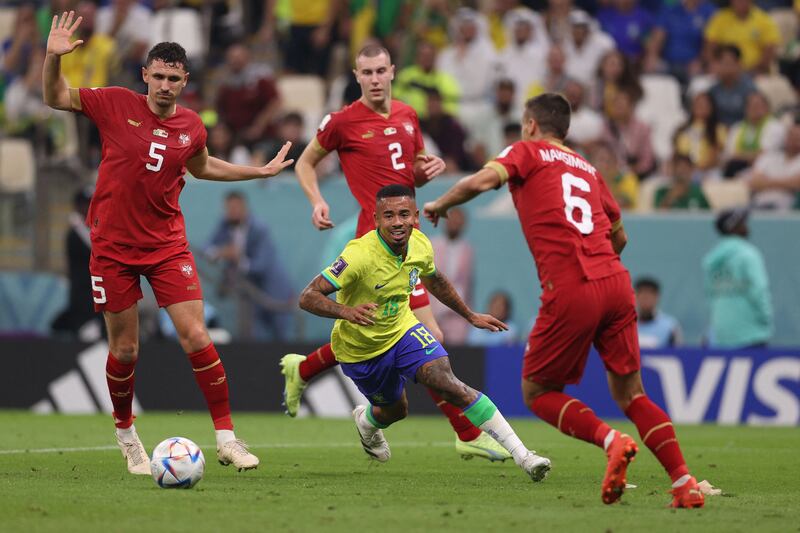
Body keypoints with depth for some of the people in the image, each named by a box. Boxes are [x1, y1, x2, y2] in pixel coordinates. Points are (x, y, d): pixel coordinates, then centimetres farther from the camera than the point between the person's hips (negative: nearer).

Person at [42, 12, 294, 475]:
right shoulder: (116, 104, -8)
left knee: (196, 338, -9)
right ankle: (126, 434, 28)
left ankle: (226, 437, -2)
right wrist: (53, 58, -17)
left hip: (167, 245, 2)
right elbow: (56, 98, 1)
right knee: (125, 349, 4)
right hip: (113, 246, -2)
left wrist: (258, 172, 20)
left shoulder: (191, 126, 1)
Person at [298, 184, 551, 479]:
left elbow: (434, 281, 11)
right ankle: (366, 419, 56)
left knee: (449, 383, -19)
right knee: (395, 410, 16)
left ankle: (520, 454, -20)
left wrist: (471, 316, 19)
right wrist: (346, 311, -53)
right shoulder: (360, 254, -33)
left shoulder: (420, 245, -14)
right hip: (361, 349, -3)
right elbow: (308, 297, -35)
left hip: (402, 328, 3)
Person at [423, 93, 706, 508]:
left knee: (537, 392, 8)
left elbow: (481, 181, -9)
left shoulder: (527, 152, 9)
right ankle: (684, 484, -3)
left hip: (569, 290, -5)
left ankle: (610, 440, -16)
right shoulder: (587, 169, 25)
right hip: (616, 283, 5)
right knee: (629, 393, 11)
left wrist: (439, 205, 8)